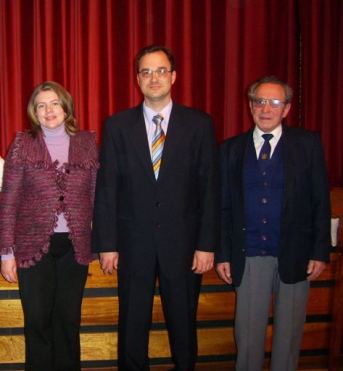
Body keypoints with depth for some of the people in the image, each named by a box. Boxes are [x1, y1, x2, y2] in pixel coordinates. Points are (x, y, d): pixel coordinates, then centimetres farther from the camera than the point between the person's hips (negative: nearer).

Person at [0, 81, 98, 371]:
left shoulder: (87, 142, 3)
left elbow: (97, 194, 5)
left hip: (75, 245, 1)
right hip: (34, 245, -1)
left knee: (69, 317, 11)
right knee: (37, 319, 6)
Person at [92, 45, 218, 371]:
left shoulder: (199, 124, 0)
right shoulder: (117, 126, 2)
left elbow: (209, 187, -2)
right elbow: (106, 188, 1)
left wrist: (207, 244, -6)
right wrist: (106, 244, -3)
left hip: (183, 241, 0)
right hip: (133, 242, 1)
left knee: (183, 323, 12)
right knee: (132, 324, 12)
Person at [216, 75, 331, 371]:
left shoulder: (307, 143, 1)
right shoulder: (232, 148, 5)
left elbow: (321, 202, -1)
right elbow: (223, 206, 6)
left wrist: (320, 252, -5)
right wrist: (222, 254, 2)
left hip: (294, 257, -1)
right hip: (249, 258, 1)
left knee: (289, 331, 12)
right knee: (247, 333, 7)